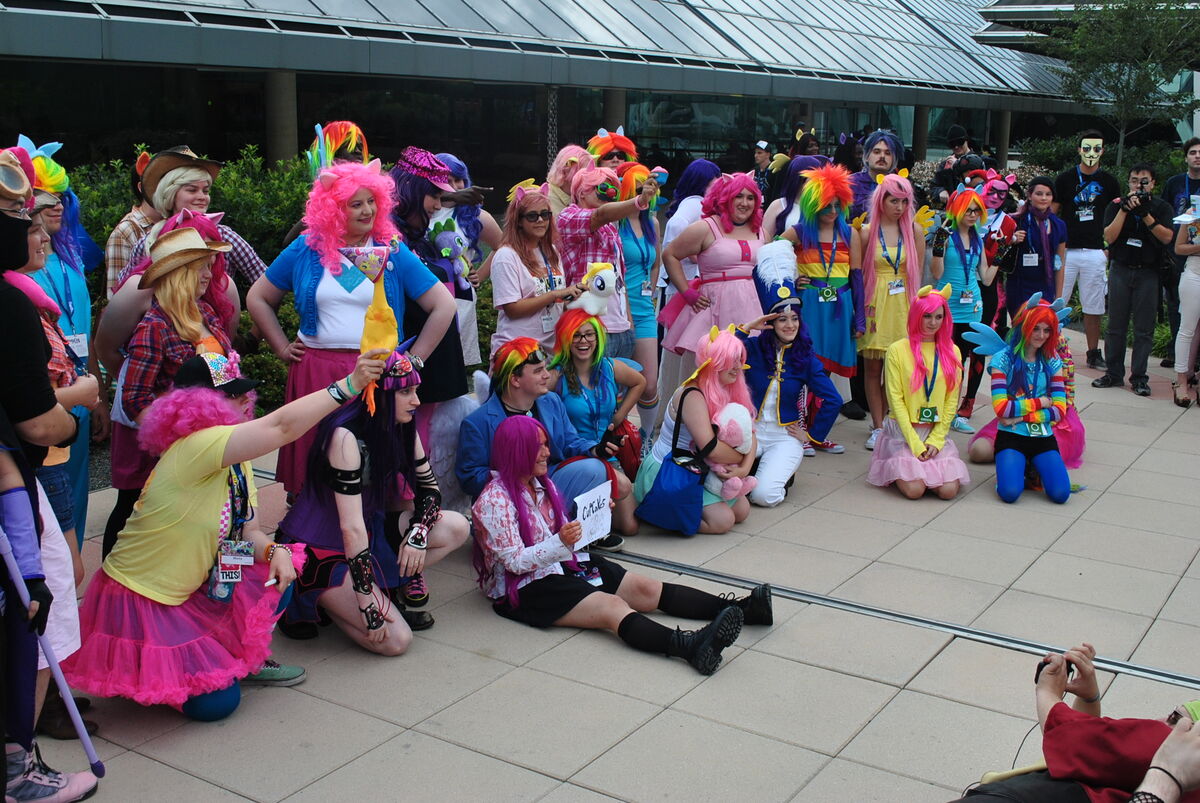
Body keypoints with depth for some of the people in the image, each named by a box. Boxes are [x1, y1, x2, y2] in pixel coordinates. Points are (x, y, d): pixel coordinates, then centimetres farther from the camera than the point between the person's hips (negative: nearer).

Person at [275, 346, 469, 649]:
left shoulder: (403, 430, -3)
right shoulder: (346, 436, -27)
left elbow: (430, 489, 7)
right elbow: (351, 527, -28)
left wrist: (418, 532, -15)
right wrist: (368, 603, -27)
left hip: (371, 531, 8)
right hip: (319, 550, -8)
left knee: (456, 527, -7)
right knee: (395, 640, -15)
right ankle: (316, 600, 4)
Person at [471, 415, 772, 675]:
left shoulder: (542, 484, 13)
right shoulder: (494, 501, -13)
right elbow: (514, 561, -18)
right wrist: (560, 542, -32)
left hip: (562, 564, 9)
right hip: (525, 588, -8)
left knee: (647, 588, -9)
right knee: (612, 606, -33)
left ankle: (740, 609, -20)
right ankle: (690, 647, -56)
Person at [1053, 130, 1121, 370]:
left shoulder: (1108, 182, 8)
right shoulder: (1065, 178, 3)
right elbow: (1051, 214, 4)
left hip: (1096, 251, 1)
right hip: (1066, 249, -1)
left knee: (1094, 307, 6)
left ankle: (1093, 353, 16)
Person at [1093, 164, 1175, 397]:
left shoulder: (1161, 207, 5)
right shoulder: (1116, 206, 6)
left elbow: (1166, 237, -9)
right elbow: (1109, 237, -6)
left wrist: (1146, 214, -17)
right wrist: (1124, 209, -15)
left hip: (1148, 273, -1)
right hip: (1120, 270, 1)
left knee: (1144, 329, -1)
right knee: (1116, 325, 3)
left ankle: (1139, 378, 4)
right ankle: (1113, 373, 10)